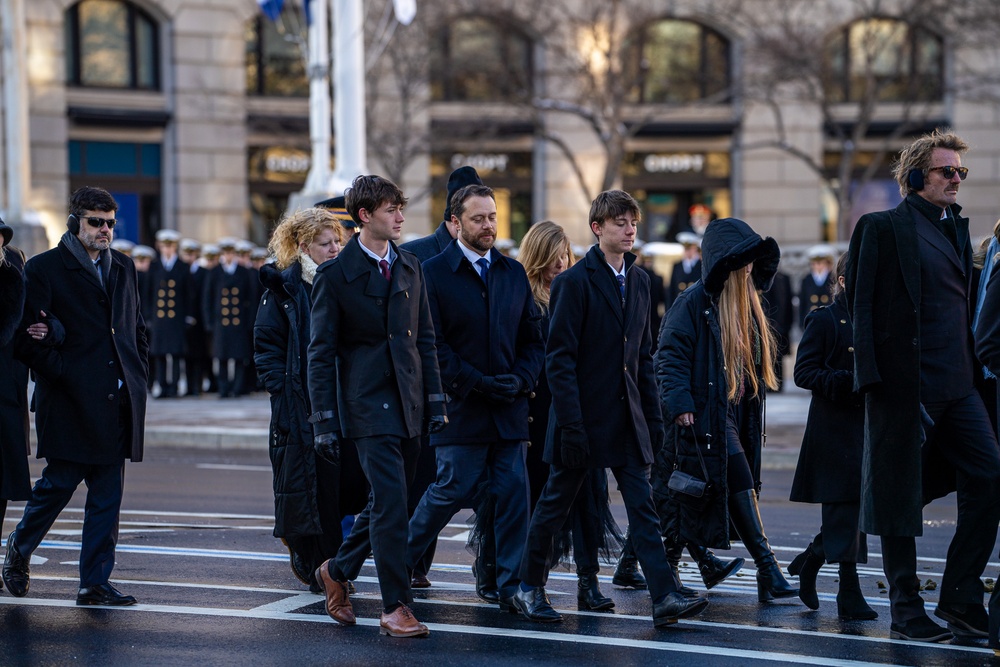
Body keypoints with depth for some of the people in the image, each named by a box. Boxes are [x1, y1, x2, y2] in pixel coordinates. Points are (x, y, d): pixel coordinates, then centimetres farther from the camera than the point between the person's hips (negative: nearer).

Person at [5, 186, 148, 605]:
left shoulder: (123, 268, 16)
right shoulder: (43, 269, -3)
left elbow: (137, 328, 22)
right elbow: (28, 339, -8)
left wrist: (137, 376, 10)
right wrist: (67, 376, -12)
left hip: (117, 399, 5)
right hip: (71, 403, -5)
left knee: (107, 496, 5)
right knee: (58, 484, 0)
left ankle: (95, 583, 10)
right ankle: (19, 551, 26)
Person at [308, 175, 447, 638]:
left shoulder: (410, 268, 11)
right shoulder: (335, 275, -5)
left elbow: (425, 339, 14)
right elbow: (320, 353, -5)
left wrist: (436, 401, 8)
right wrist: (324, 421, -9)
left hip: (409, 406, 6)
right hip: (368, 405, -6)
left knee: (386, 503, 12)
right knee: (390, 502, -12)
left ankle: (337, 571, 33)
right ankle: (395, 608, -6)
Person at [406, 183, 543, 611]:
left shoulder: (514, 273, 12)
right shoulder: (433, 273, -4)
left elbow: (533, 338, 14)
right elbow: (432, 345, -9)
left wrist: (521, 380, -4)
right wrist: (479, 383, -14)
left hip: (509, 409, 5)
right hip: (461, 409, -4)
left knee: (513, 493, 1)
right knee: (452, 490, 0)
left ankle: (512, 583, 7)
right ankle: (400, 561, 22)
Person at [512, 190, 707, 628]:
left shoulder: (638, 281, 12)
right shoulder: (574, 281, -9)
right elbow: (559, 357, -12)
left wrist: (653, 415, 11)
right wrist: (570, 424, -17)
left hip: (626, 419, 6)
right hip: (584, 415, -5)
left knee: (643, 508, -2)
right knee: (556, 504, 7)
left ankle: (665, 597, -8)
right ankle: (528, 589, 22)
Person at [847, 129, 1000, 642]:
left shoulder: (957, 228, 17)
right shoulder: (883, 228, -5)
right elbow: (862, 305, -9)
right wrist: (876, 377, -16)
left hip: (957, 385, 7)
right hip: (905, 383, -7)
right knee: (900, 496, 2)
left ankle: (959, 600, 9)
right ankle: (905, 611, 11)